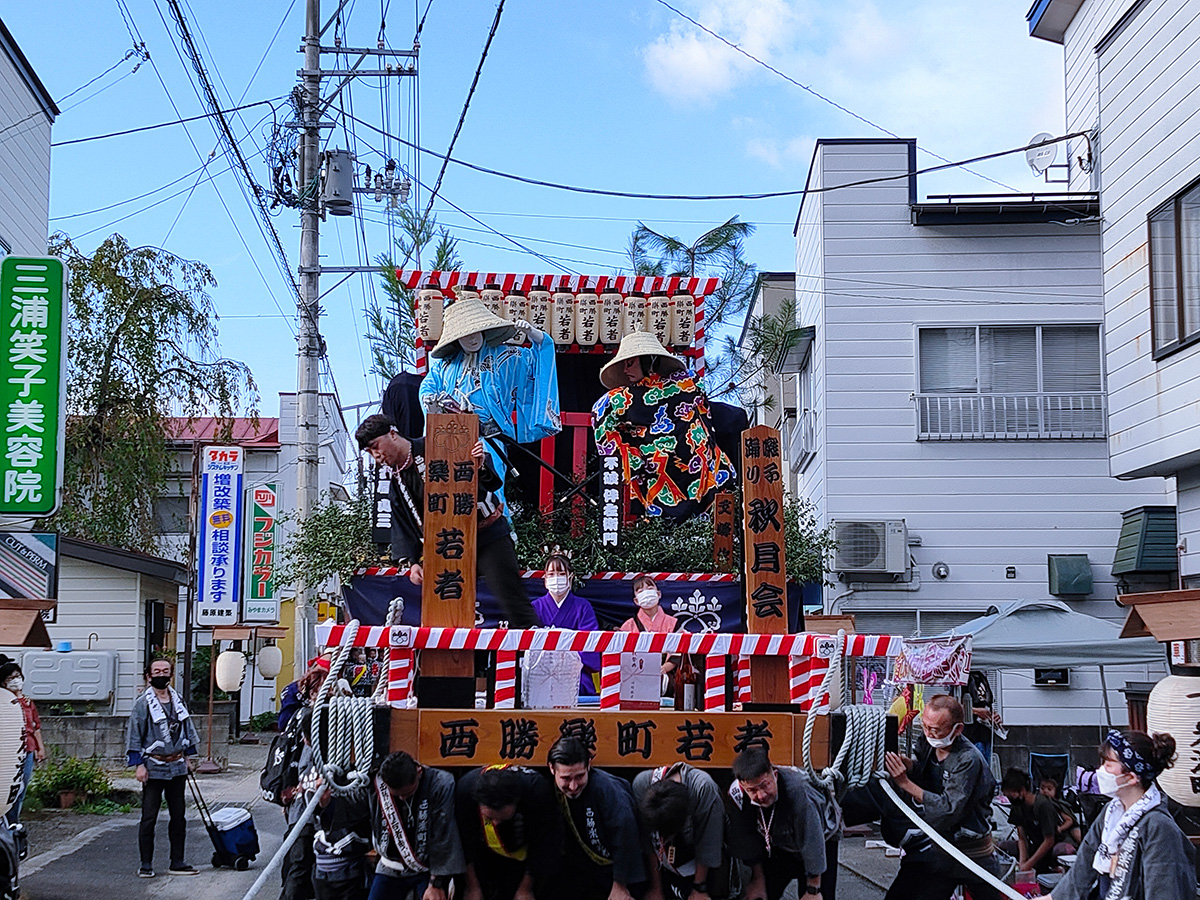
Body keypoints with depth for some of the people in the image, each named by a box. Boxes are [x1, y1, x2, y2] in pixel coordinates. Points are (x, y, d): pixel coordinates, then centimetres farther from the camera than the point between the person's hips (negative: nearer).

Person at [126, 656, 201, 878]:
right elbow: (135, 736, -7)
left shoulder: (178, 700, 9)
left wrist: (187, 756, 17)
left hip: (177, 766, 6)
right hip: (154, 767, -5)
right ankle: (146, 864, 6)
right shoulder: (142, 703, -7)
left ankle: (177, 862, 16)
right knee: (149, 818, -2)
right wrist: (139, 764, -12)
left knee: (178, 816, 9)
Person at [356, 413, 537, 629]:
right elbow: (402, 526, 10)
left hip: (487, 535, -6)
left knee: (511, 599, -12)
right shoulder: (397, 481, 12)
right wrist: (411, 561, -4)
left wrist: (481, 467, -30)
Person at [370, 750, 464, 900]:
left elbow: (443, 838, -19)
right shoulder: (378, 785, -13)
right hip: (391, 868, 4)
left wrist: (436, 883, -16)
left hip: (428, 868, -3)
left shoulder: (442, 785, -22)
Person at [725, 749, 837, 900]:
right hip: (778, 845, 4)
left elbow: (812, 843, -32)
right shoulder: (736, 796, -27)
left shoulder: (796, 790, -42)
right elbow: (747, 844, -11)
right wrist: (758, 880, -2)